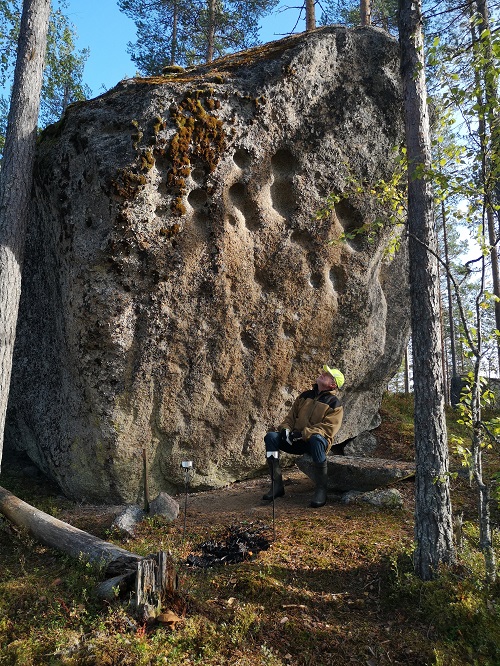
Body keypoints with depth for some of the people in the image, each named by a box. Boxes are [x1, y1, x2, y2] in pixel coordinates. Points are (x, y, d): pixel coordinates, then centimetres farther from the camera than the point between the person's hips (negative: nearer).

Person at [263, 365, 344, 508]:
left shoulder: (335, 404, -1)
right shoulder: (305, 396, 17)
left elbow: (328, 428, -13)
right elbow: (291, 416, 17)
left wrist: (302, 434, -23)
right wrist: (286, 428, -6)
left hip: (316, 441, -5)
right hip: (297, 441, 5)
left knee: (316, 439, -40)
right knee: (271, 436, -18)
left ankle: (321, 489, -29)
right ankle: (277, 485, -15)